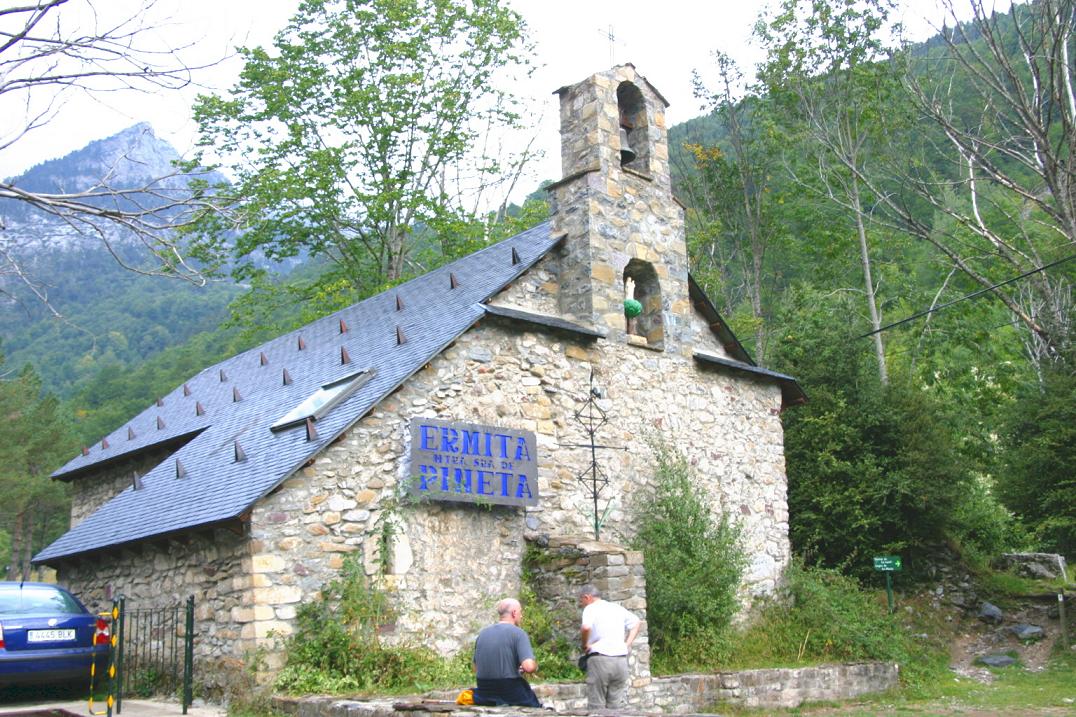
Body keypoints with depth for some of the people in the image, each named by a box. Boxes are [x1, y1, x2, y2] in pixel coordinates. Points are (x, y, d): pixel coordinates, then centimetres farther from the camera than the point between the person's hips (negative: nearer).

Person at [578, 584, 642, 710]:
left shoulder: (590, 608, -3)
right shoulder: (618, 608, 17)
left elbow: (586, 628, -22)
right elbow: (637, 622, 24)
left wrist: (585, 644, -5)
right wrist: (627, 644, 17)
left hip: (600, 659, -5)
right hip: (621, 659, 6)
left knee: (596, 707, 2)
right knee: (616, 707, 9)